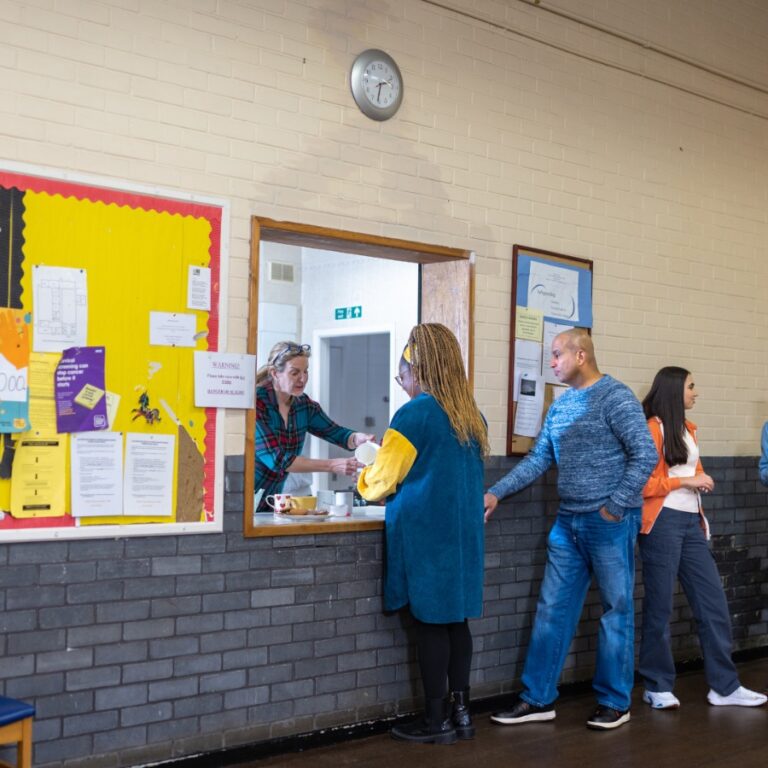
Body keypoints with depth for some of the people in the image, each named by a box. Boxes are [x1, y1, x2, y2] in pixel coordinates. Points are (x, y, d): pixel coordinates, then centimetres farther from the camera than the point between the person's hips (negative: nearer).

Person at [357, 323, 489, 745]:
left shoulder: (414, 414, -13)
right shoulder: (473, 417, 7)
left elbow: (382, 480, -5)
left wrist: (364, 481, 18)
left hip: (423, 532, -6)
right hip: (463, 530, 6)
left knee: (430, 623, 1)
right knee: (456, 619, 12)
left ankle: (436, 721, 9)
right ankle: (460, 711, 18)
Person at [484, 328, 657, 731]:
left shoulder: (615, 397, -11)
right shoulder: (560, 405, 11)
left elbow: (646, 455, -15)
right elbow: (539, 459, 13)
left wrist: (615, 506, -15)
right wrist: (497, 492, 6)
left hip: (609, 522, -7)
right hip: (568, 521, 7)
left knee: (616, 609, 5)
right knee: (552, 609, 8)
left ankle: (615, 702, 17)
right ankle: (538, 698, 17)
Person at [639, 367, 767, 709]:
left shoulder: (688, 429, 17)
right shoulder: (653, 428, -8)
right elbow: (644, 483, -14)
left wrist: (701, 479, 10)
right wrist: (686, 481, -14)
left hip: (691, 523, 8)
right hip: (663, 523, -8)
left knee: (713, 602, 6)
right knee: (660, 606, 1)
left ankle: (724, 686, 14)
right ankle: (657, 687, 13)